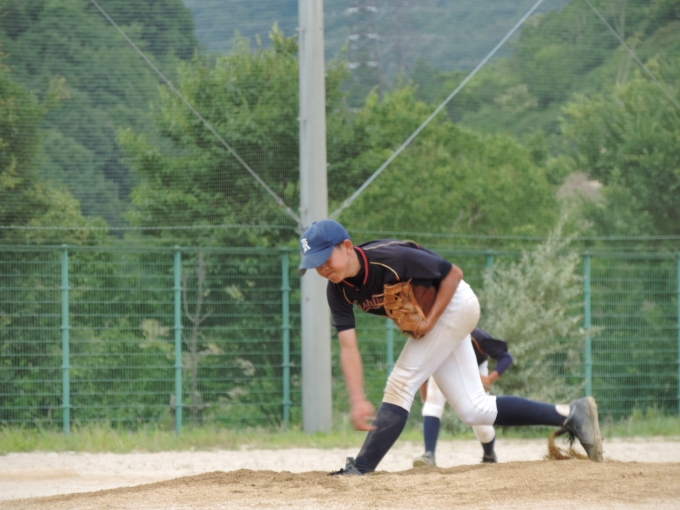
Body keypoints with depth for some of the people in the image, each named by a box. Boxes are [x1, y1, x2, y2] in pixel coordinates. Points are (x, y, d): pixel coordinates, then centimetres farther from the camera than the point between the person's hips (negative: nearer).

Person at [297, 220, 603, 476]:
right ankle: (570, 415, 11)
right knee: (473, 410, 4)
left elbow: (453, 273, -21)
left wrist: (429, 321, -25)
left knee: (402, 381, -19)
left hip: (455, 303, -7)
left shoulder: (390, 260, -33)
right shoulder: (338, 290, -14)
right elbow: (349, 348, -19)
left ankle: (360, 469, -15)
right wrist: (358, 401, -30)